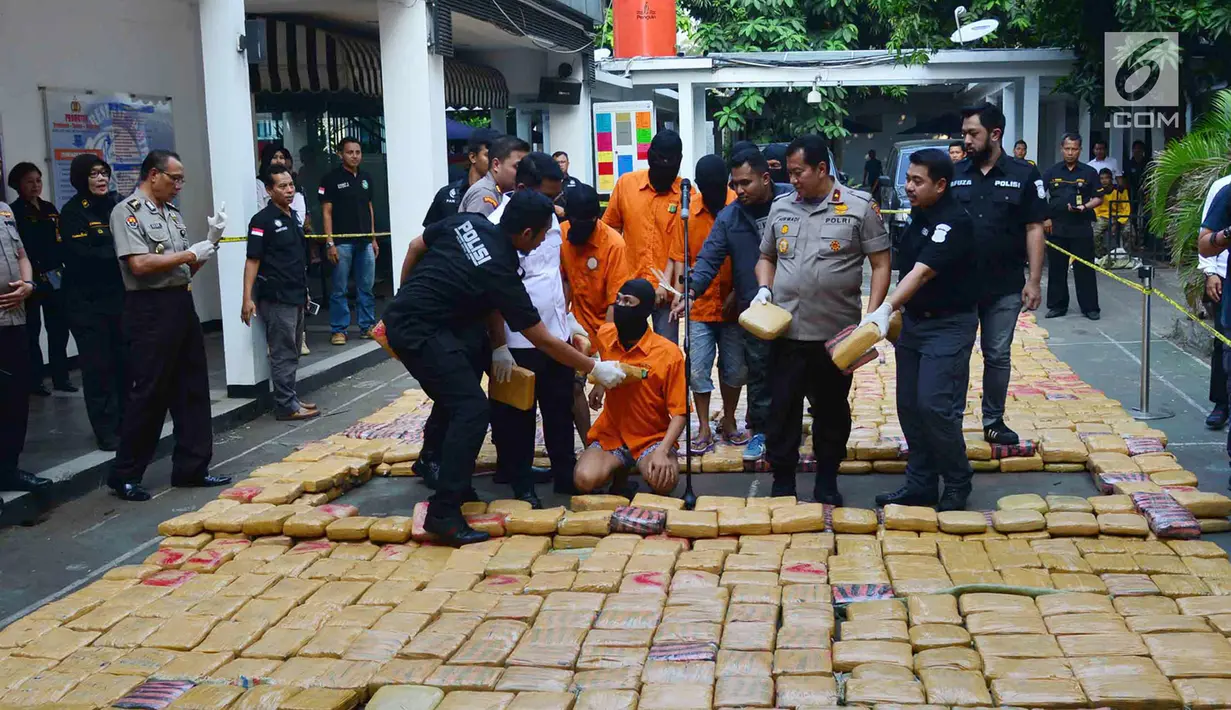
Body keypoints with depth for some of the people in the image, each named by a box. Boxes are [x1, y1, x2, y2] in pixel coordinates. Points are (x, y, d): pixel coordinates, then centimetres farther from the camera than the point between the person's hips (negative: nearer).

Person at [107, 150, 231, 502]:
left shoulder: (172, 213, 16)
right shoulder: (128, 212, -8)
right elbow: (140, 264, -19)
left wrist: (211, 240, 4)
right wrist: (190, 253, -11)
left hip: (181, 304, 8)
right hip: (150, 310, -8)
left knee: (192, 390, 10)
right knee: (148, 394, -3)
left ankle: (192, 468, 18)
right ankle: (125, 476, 8)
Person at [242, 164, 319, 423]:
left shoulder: (294, 216, 12)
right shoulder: (262, 220, -12)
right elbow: (252, 261, -15)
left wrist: (304, 290, 21)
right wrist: (247, 298, -21)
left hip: (296, 296, 8)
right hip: (276, 298, -8)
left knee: (292, 352, 14)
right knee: (283, 354, -4)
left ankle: (290, 398, 23)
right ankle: (286, 406, 1)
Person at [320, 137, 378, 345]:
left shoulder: (366, 178, 14)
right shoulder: (331, 178, -3)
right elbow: (326, 212, -5)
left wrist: (374, 239, 15)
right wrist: (330, 243, -11)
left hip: (365, 242, 5)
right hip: (342, 242, -5)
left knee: (366, 288, 8)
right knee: (339, 289, 0)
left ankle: (367, 326, 16)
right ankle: (339, 330, 6)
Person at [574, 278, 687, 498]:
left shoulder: (669, 353, -14)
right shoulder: (605, 335, 0)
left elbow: (679, 413, -13)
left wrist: (662, 451, -26)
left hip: (652, 439, -3)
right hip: (610, 435, 3)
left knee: (665, 481, -35)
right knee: (584, 480, -28)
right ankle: (620, 472, 7)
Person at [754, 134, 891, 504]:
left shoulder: (859, 207, -3)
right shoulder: (780, 208, 9)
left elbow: (881, 265, -2)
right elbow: (766, 258, 21)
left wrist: (871, 317, -11)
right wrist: (764, 289, 1)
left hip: (836, 334, -2)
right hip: (785, 331, 3)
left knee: (832, 411, 11)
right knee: (782, 410, 5)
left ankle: (827, 484, 26)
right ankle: (782, 485, 17)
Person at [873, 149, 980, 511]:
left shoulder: (953, 222, -20)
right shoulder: (920, 214, 7)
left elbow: (922, 273, -30)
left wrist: (887, 309, -40)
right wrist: (898, 312, 16)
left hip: (949, 325, -9)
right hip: (914, 320, 9)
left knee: (935, 406, -11)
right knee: (910, 406, 9)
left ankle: (957, 485, 8)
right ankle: (920, 484, 20)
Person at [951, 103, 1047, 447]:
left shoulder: (1024, 175, -2)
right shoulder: (954, 174, 3)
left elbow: (1034, 229, -2)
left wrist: (1034, 280, -7)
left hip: (1004, 288, -1)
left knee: (998, 356, 9)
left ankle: (994, 421, 22)